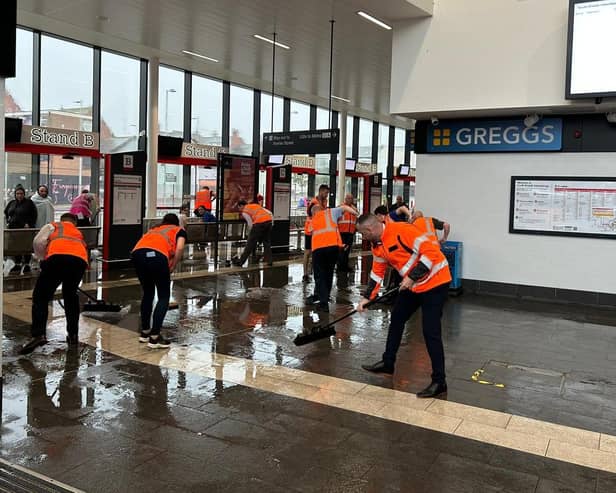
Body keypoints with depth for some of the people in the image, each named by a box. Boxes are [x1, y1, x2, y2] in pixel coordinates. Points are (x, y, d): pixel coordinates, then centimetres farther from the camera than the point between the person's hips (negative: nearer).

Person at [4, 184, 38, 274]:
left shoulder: (29, 203, -3)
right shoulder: (12, 203, 13)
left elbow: (34, 215, -5)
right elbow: (5, 213, 28)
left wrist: (29, 224, -13)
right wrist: (8, 222, 16)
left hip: (26, 229, -5)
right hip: (13, 228, 5)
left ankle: (27, 264, 6)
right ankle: (17, 264, 16)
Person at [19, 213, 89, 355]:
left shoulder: (52, 226, 29)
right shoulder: (79, 234, 41)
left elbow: (38, 242, 12)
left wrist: (43, 258, 28)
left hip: (58, 257, -3)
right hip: (80, 260, 4)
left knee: (40, 297, 7)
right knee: (70, 295, 26)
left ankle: (39, 335, -10)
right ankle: (73, 335, 24)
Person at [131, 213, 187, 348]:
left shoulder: (154, 229, 40)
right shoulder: (179, 230, 26)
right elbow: (179, 248, 4)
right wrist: (171, 268, 14)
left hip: (137, 253, 5)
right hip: (156, 255, -5)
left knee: (148, 293, 26)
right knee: (164, 297, 11)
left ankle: (144, 332, 34)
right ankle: (154, 338, 6)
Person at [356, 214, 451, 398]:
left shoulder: (401, 231, -24)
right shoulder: (377, 246, 6)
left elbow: (430, 252, -26)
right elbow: (377, 272, 16)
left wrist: (412, 277, -25)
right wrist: (367, 297, 13)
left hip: (435, 281, -10)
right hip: (412, 285, 10)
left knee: (430, 331, -10)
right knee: (396, 318, 17)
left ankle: (439, 381, 0)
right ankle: (388, 363, 33)